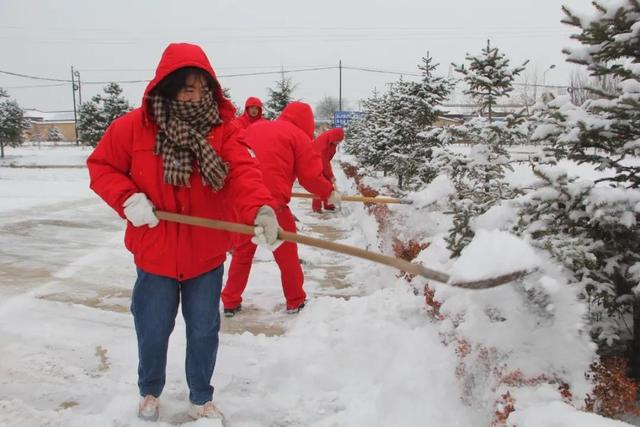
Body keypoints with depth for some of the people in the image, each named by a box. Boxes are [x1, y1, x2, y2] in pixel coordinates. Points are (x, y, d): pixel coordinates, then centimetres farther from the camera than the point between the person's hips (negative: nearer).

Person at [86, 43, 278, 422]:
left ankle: (201, 399, 38)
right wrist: (128, 198, -17)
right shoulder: (134, 126, -7)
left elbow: (243, 171, -24)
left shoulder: (223, 129, -8)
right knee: (154, 330, 15)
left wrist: (261, 208, -44)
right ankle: (150, 392, 45)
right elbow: (101, 166, 2)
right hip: (155, 252, 0)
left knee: (204, 331, 14)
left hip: (206, 255, 1)